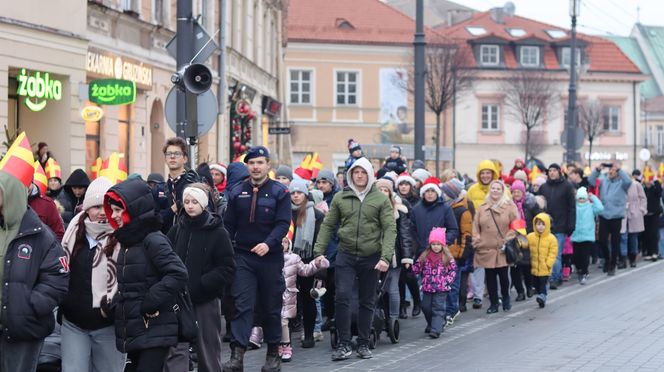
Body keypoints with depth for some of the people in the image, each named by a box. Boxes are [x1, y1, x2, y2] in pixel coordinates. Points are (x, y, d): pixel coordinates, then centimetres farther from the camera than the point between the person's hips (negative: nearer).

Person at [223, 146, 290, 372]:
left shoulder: (279, 192, -1)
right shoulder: (237, 192, 7)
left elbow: (283, 224, -9)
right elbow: (228, 225, 9)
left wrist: (268, 244, -25)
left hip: (270, 257, -1)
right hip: (243, 256, 1)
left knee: (271, 307, 9)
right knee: (242, 305, -8)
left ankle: (273, 354, 22)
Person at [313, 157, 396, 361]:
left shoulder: (381, 199, 0)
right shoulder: (340, 198, 5)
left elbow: (390, 229, -5)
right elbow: (328, 225, 7)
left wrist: (386, 257, -16)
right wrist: (319, 251, -2)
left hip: (371, 258, 0)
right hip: (346, 255, 0)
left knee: (367, 302, 8)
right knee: (342, 297, -12)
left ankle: (363, 343, 19)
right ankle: (344, 344, -4)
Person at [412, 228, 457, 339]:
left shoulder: (447, 257, -4)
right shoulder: (425, 256, 4)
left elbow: (453, 270, 0)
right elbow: (417, 268, 9)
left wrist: (447, 281, -10)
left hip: (441, 289, -4)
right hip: (427, 288, 4)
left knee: (438, 308, -8)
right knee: (426, 307, 11)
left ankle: (436, 329, -12)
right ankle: (431, 324, 34)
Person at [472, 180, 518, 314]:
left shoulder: (510, 207, 3)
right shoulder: (482, 208, 11)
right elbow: (475, 226, 14)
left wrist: (508, 240, -8)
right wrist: (476, 241, 3)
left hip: (503, 250, -2)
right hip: (486, 249, 2)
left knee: (503, 275, 0)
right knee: (490, 277, 3)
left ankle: (506, 300, 22)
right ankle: (493, 304, 12)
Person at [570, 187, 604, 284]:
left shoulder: (591, 207, 1)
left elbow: (600, 208, -15)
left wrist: (593, 197, -8)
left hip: (587, 237, -2)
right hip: (576, 236, 2)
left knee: (585, 256, -5)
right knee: (576, 256, 9)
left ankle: (584, 274, 4)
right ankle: (579, 269, 34)